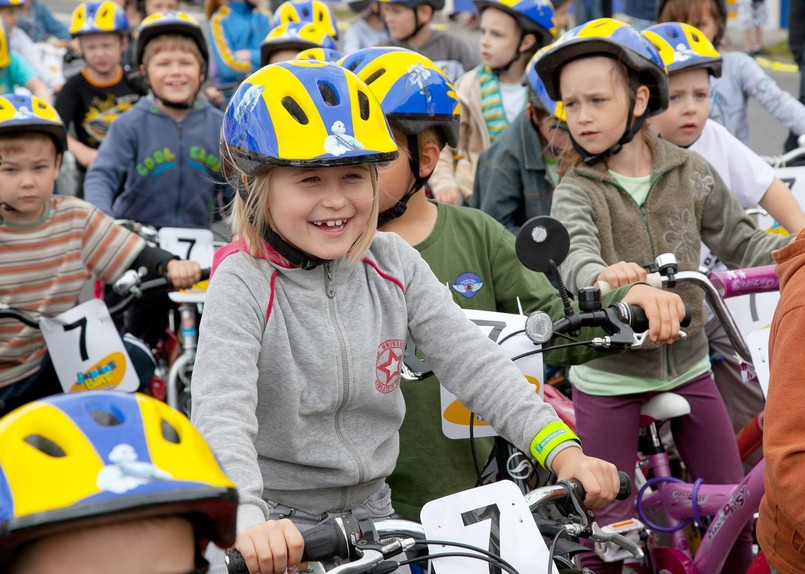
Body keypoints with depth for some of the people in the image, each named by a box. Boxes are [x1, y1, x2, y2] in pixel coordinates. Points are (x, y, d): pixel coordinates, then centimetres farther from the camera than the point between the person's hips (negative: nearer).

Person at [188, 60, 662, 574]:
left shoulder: (394, 266, 0)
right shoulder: (244, 282, -15)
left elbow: (473, 362, -7)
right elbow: (221, 414, -27)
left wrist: (562, 450, -20)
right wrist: (249, 521, -45)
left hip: (370, 510, 4)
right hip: (278, 526, -4)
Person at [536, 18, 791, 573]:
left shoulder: (690, 172, -1)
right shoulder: (577, 191, -8)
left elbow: (740, 241, 7)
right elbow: (576, 258, -28)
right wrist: (603, 275, -50)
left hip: (686, 366, 2)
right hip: (609, 377, -2)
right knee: (610, 525, -1)